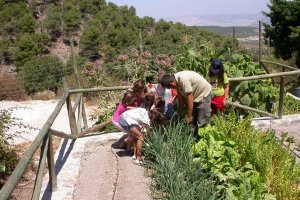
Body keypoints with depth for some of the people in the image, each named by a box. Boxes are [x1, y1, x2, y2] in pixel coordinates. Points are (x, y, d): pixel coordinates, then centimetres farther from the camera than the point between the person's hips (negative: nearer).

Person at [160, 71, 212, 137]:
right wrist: (179, 114, 8)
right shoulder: (176, 80, -7)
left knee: (202, 122, -11)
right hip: (195, 95, 9)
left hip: (204, 93, -9)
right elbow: (181, 97, 2)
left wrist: (189, 116, -22)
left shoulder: (183, 79, -33)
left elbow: (190, 98, -29)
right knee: (193, 121, 13)